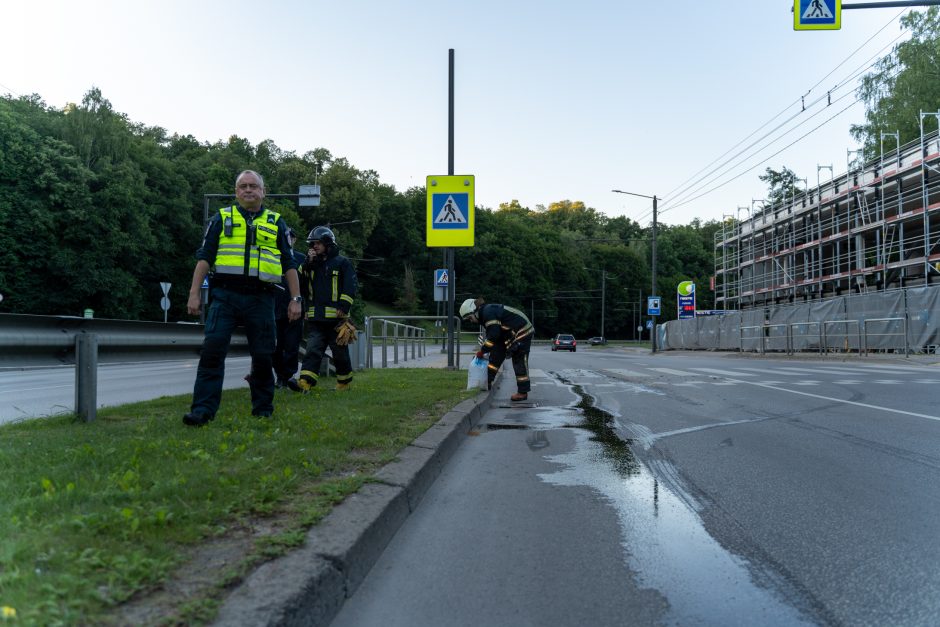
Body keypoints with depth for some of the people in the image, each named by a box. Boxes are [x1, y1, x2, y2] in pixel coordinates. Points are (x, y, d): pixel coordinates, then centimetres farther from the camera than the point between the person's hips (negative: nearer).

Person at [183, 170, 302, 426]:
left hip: (261, 299, 1)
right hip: (224, 296, 0)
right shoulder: (222, 218, 12)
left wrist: (296, 299, 5)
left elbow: (289, 264, 13)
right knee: (212, 351, -10)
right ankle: (202, 410, -8)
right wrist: (194, 293, -1)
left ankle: (263, 410, 18)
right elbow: (204, 257, 8)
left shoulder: (276, 223, 15)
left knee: (263, 357, 4)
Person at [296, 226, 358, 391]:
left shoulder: (342, 263, 2)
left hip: (336, 317, -3)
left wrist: (343, 307, -15)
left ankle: (344, 383, 24)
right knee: (312, 350, -7)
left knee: (340, 353, 8)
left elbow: (350, 287, -5)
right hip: (315, 317, 3)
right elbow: (300, 284, 7)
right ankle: (305, 383, -15)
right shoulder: (310, 264, 17)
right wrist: (307, 264, -1)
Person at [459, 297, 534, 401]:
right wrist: (485, 351, 12)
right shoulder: (485, 313, 10)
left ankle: (523, 392, -1)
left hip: (522, 332, -11)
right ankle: (487, 382, 16)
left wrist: (482, 351, -20)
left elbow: (493, 335, -28)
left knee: (519, 362, -7)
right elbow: (490, 335, 16)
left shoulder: (488, 312, -22)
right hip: (511, 334, 11)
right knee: (496, 355, 11)